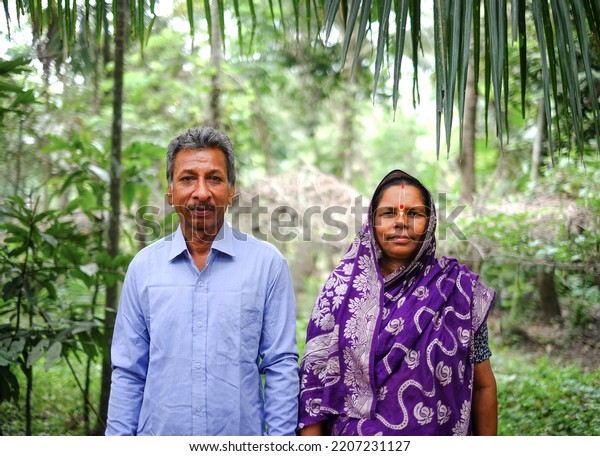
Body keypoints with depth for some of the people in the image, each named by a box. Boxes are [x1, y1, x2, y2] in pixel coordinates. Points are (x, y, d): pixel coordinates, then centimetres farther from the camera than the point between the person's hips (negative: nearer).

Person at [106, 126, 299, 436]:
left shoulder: (267, 263, -5)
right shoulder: (143, 266, 1)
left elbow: (281, 367, -4)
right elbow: (128, 373, 4)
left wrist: (280, 435, -9)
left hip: (242, 430, -1)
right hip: (158, 433, 2)